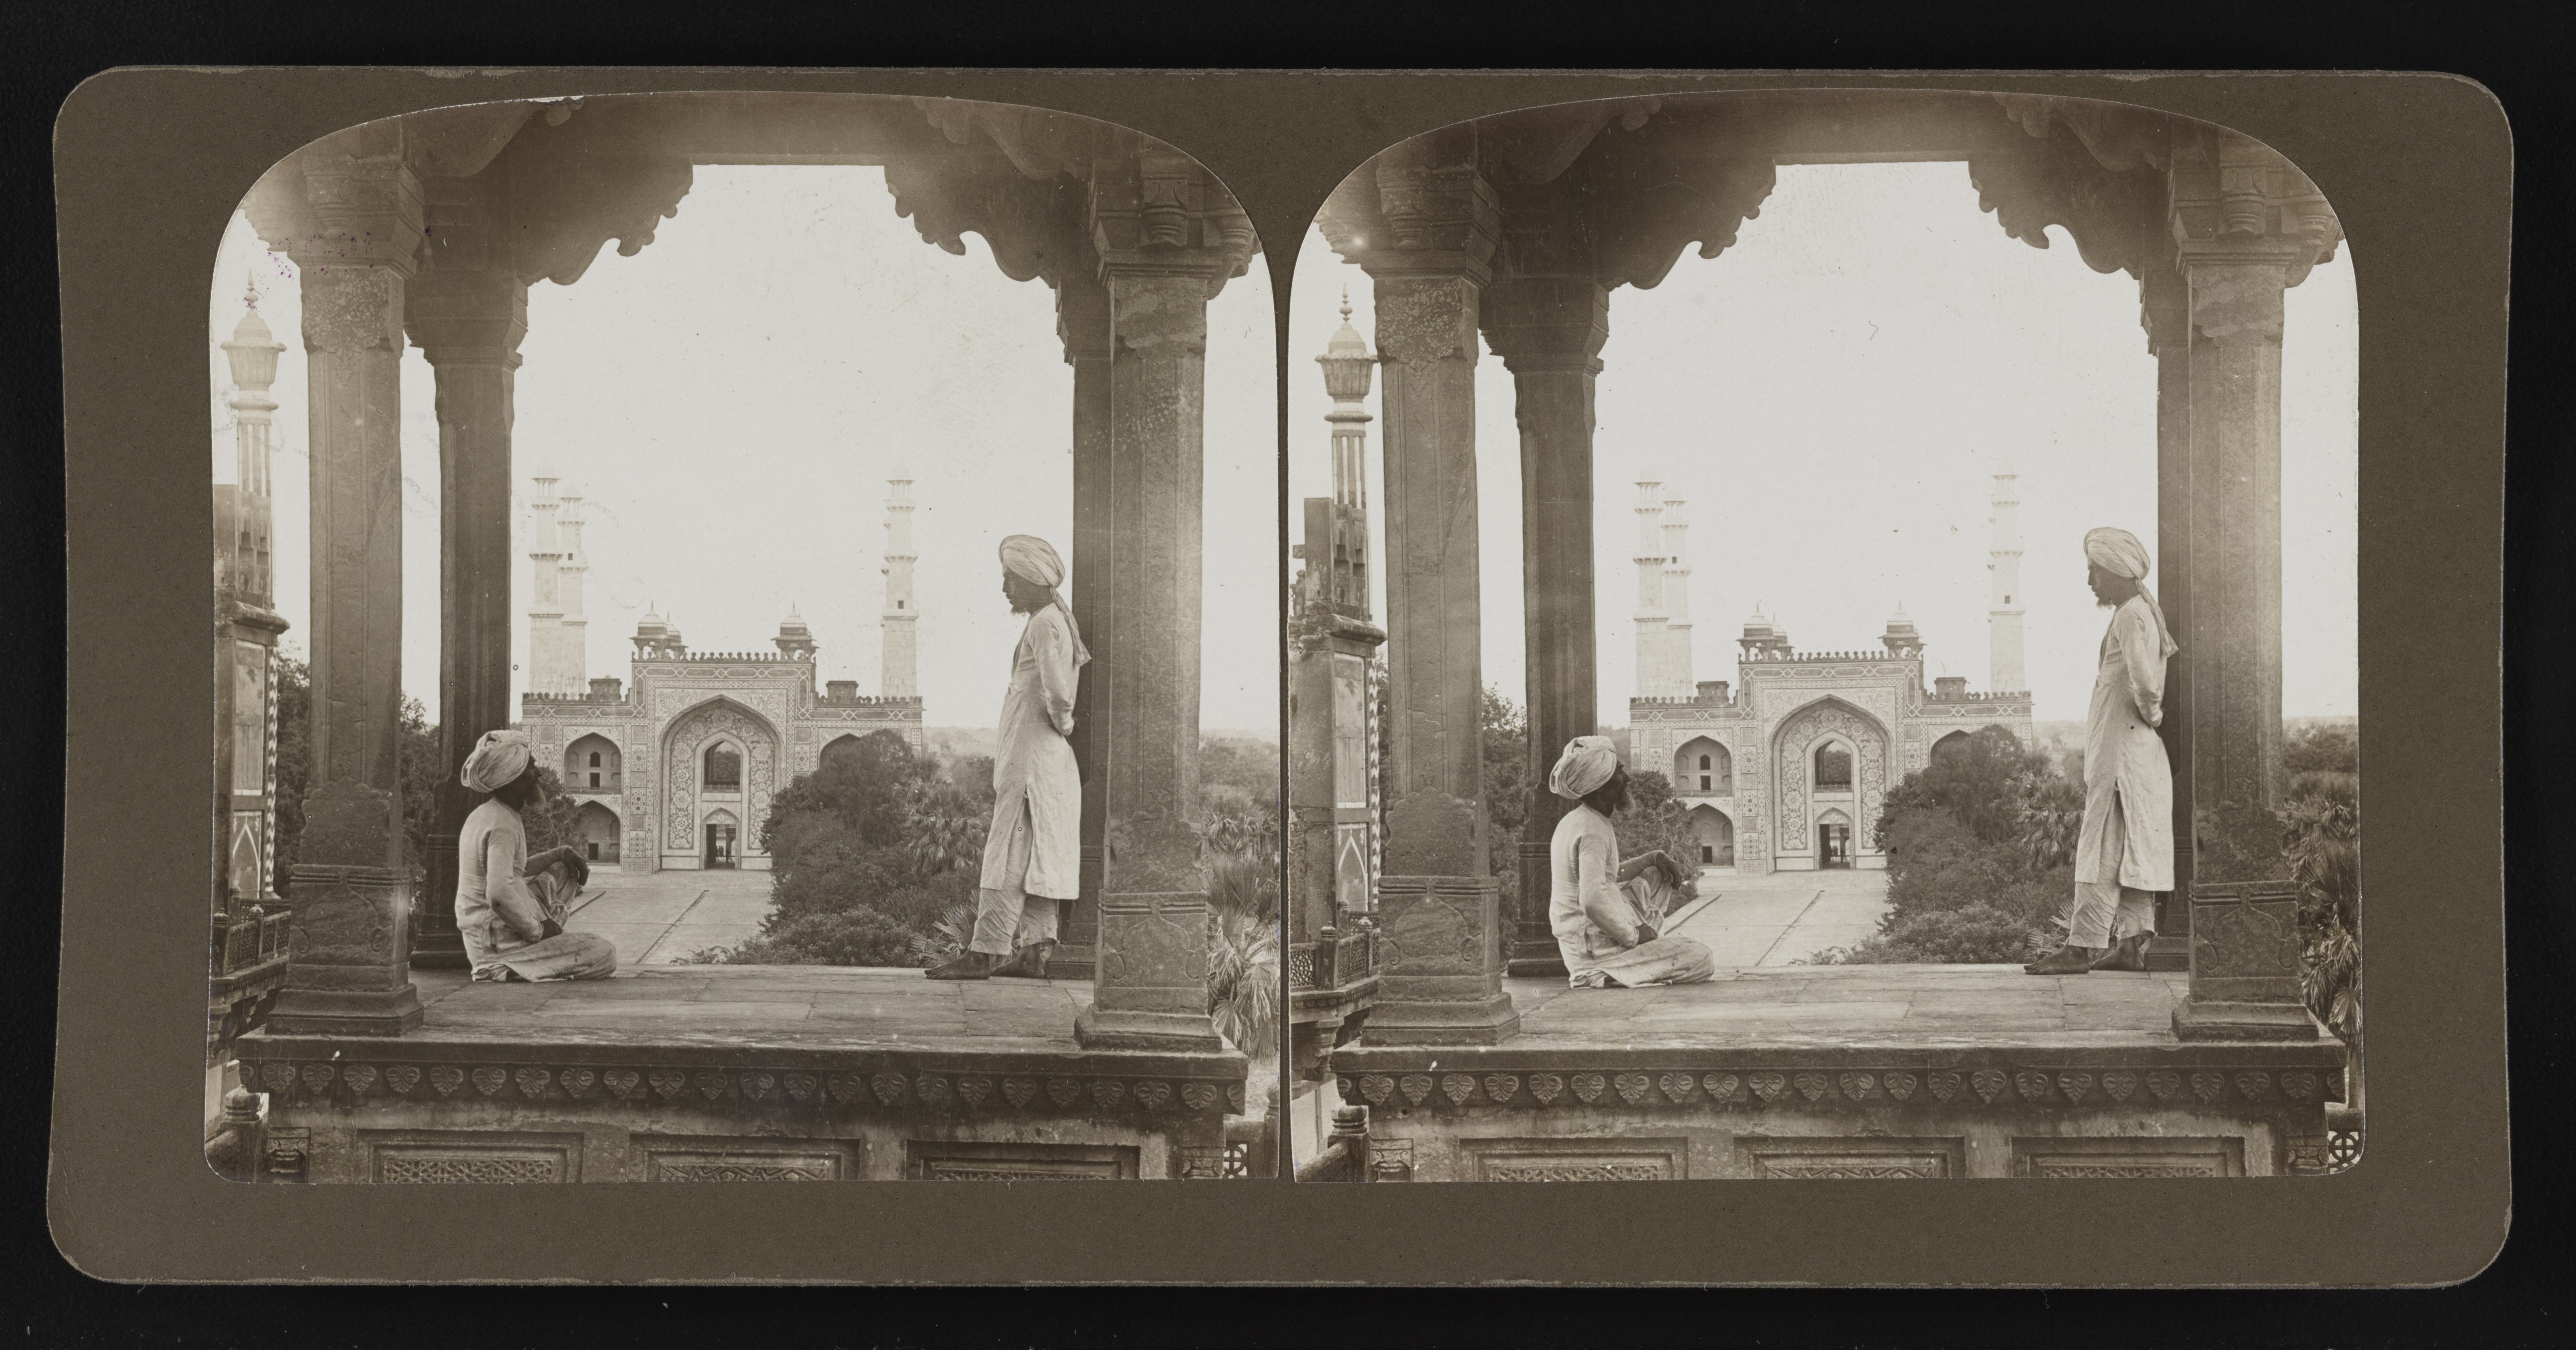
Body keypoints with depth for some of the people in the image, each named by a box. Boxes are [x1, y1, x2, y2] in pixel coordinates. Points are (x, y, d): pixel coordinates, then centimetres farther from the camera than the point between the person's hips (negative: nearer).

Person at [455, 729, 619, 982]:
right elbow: (500, 894, -33)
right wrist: (536, 930, -20)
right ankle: (504, 969, -11)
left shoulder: (484, 816, 11)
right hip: (498, 945, -10)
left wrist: (563, 855, 14)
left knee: (563, 872, 26)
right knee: (605, 954, -12)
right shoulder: (503, 825, -21)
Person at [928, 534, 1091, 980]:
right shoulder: (1057, 620, 17)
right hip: (1047, 759, 10)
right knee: (1037, 860, 9)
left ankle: (987, 951, -12)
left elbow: (1057, 691, -25)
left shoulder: (1044, 624, -14)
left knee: (1010, 854, -11)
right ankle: (1036, 951, 10)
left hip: (1033, 755, -10)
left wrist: (1061, 722, -7)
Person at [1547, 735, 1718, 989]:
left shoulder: (1574, 822, 10)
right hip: (1596, 947, -10)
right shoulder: (1593, 831, -22)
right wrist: (1632, 935, -19)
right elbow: (1593, 902, -33)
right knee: (1703, 961, -13)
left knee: (1657, 876, 25)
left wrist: (1656, 859, 12)